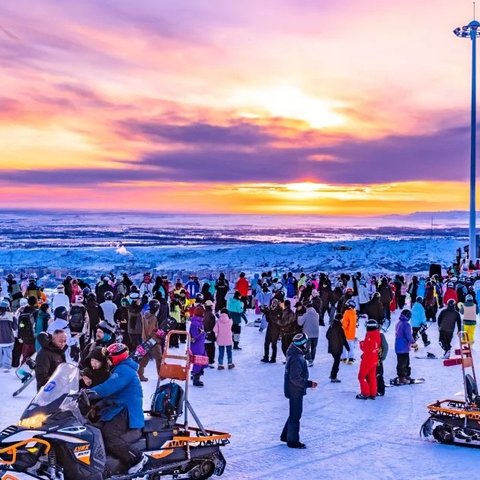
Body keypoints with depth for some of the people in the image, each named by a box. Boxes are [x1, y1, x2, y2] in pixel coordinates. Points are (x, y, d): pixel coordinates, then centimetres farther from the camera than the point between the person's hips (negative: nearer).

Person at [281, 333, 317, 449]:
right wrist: (309, 384, -22)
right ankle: (293, 441, 13)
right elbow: (295, 378, -28)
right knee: (295, 416, 2)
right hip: (295, 391, -10)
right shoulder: (297, 359, -26)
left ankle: (285, 435, 34)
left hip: (294, 390, 10)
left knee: (294, 414, 22)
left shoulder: (293, 354, 6)